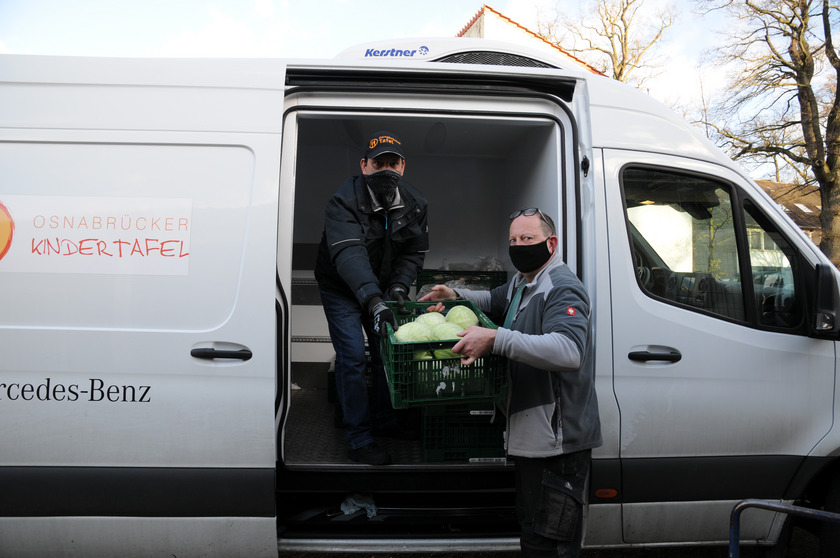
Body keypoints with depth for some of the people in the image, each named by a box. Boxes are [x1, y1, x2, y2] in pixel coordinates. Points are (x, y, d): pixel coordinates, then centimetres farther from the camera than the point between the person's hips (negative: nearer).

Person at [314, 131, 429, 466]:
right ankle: (358, 440, 0)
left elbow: (414, 252, -3)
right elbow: (349, 254, -42)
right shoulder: (344, 201, -28)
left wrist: (398, 286, -22)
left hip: (382, 287, 5)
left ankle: (383, 419, 32)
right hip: (341, 288, -5)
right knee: (353, 357, -11)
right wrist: (373, 300, -55)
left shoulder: (415, 205, -10)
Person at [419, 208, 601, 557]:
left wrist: (494, 338, -40)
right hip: (532, 436, 10)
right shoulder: (522, 283, 16)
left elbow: (568, 350, -35)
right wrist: (456, 295, 17)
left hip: (558, 440, -10)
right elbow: (495, 299, 37)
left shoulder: (563, 289, -17)